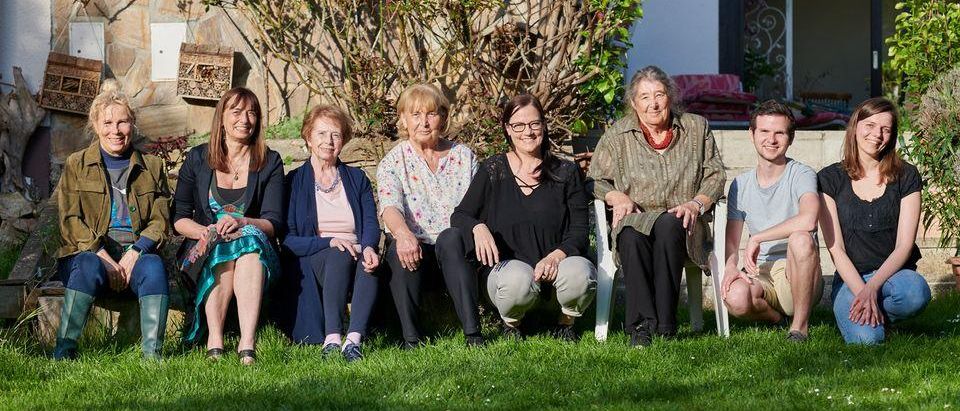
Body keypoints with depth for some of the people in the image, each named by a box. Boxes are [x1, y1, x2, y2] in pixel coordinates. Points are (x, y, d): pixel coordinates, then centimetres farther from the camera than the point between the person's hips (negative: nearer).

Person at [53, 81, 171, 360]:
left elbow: (160, 221, 7)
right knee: (89, 266, -36)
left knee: (153, 265, -33)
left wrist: (134, 254, -13)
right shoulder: (76, 165, 12)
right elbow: (70, 221, 0)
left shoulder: (152, 167, 16)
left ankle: (152, 354, -40)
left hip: (135, 253, 1)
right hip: (89, 252, -1)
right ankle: (64, 351, -35)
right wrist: (102, 255, -16)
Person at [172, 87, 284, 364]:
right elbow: (179, 218, 4)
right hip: (204, 254, 0)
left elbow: (274, 223, -2)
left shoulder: (269, 162, 7)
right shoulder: (198, 159, 8)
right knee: (225, 245, -34)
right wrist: (206, 231, -18)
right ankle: (214, 340, -44)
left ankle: (247, 343, -50)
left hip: (256, 250, 0)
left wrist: (242, 222, -23)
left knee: (247, 238, -35)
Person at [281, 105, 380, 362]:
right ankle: (332, 338, -49)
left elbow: (371, 224, 5)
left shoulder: (357, 179, 21)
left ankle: (354, 339, -48)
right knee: (339, 256, -36)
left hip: (356, 257, 2)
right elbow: (287, 239, 0)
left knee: (369, 262, -34)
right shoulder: (293, 182, 11)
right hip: (311, 263, -2)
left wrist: (368, 247, -19)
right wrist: (328, 243, -17)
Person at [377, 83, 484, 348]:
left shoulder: (463, 156, 15)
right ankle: (410, 338, -36)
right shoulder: (393, 162, 7)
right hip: (414, 247, -1)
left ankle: (472, 332, -42)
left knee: (450, 237, -34)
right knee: (400, 251, -35)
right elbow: (390, 206, -12)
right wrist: (403, 233, -35)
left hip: (456, 249, 1)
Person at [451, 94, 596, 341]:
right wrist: (478, 227, -18)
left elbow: (579, 230, 3)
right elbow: (459, 216, 6)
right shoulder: (492, 171, 8)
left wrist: (556, 256, -17)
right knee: (518, 280, -37)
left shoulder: (566, 172, 9)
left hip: (556, 263, 1)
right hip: (508, 263, -1)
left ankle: (566, 323, 1)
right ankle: (511, 324, -1)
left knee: (580, 274, -33)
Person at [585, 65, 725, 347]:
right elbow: (594, 181, 13)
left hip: (680, 222, 0)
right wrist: (617, 197, -8)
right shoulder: (617, 136, 11)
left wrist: (696, 203, -7)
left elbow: (715, 176, 12)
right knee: (631, 235, -38)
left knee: (668, 225, -38)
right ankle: (641, 325, -39)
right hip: (635, 218, 0)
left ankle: (665, 322, -37)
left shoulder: (696, 128, 13)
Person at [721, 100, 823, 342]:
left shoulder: (802, 175, -5)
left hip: (797, 275, -3)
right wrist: (730, 266, -14)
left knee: (801, 239, -37)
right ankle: (780, 319, 2)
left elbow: (808, 220, -26)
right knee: (735, 298, -33)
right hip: (759, 275, 3)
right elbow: (731, 240, 10)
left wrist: (757, 238, -18)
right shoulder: (740, 185, 12)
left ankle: (800, 324, -20)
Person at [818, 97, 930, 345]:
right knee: (866, 338, -30)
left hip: (893, 274, 0)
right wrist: (861, 292, -19)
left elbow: (904, 245, -5)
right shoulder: (830, 179, 2)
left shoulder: (906, 176, 3)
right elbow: (836, 249, -3)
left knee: (917, 294, -37)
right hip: (851, 277, 0)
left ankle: (879, 316, -3)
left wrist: (872, 288, -21)